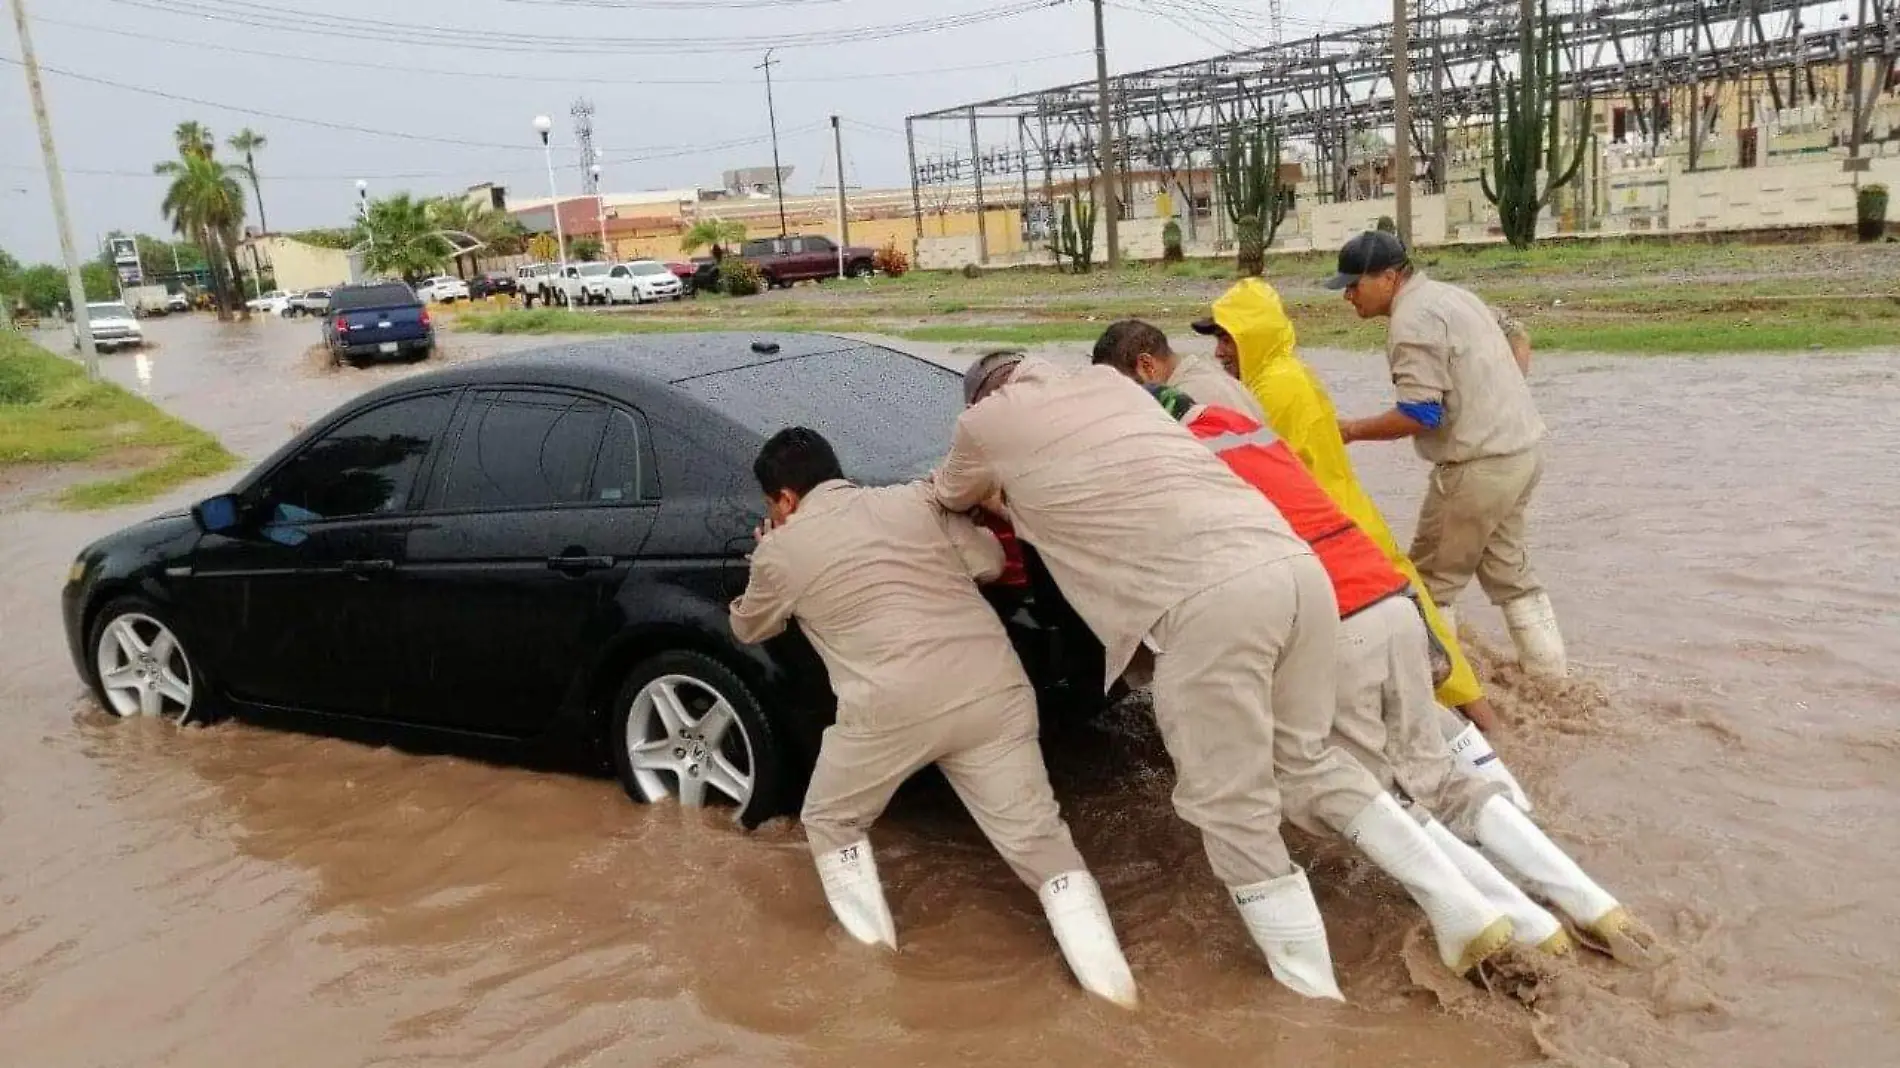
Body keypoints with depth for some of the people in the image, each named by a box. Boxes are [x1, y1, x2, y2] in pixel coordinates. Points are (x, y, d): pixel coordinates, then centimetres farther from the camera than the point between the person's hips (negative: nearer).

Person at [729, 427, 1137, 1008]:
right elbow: (988, 561, 20)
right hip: (992, 686, 3)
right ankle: (1107, 977, 0)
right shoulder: (914, 497, 17)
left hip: (891, 706, -3)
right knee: (1036, 835, 10)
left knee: (830, 822, 23)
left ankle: (873, 953, 19)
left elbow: (749, 628, 29)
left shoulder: (782, 548, 12)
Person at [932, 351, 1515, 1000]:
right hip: (1292, 564, 7)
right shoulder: (1109, 381, 31)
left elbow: (953, 500, 37)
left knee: (1234, 815, 8)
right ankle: (1462, 912, 27)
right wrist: (1018, 497, 53)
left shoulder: (985, 421, 16)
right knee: (1307, 763, 25)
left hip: (1205, 599, -7)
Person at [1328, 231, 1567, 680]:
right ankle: (1549, 671, 27)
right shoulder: (1449, 294, 14)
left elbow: (1419, 414, -22)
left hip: (1479, 465, -10)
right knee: (1507, 568, 21)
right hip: (1524, 446, 10)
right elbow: (1515, 340, 25)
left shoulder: (1412, 319, -17)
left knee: (1432, 580, 2)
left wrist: (1352, 431, -12)